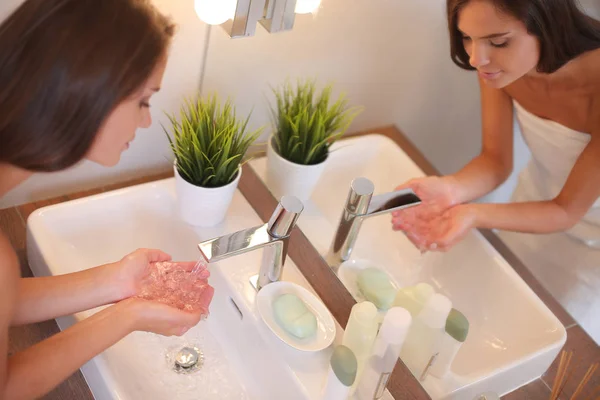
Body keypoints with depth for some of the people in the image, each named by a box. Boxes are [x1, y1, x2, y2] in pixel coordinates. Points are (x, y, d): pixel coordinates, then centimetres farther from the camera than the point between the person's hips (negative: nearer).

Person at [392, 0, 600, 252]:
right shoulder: (498, 62, -22)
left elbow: (567, 211, -26)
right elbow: (496, 160, -15)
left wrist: (474, 216, -43)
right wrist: (451, 188, -37)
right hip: (537, 208, 3)